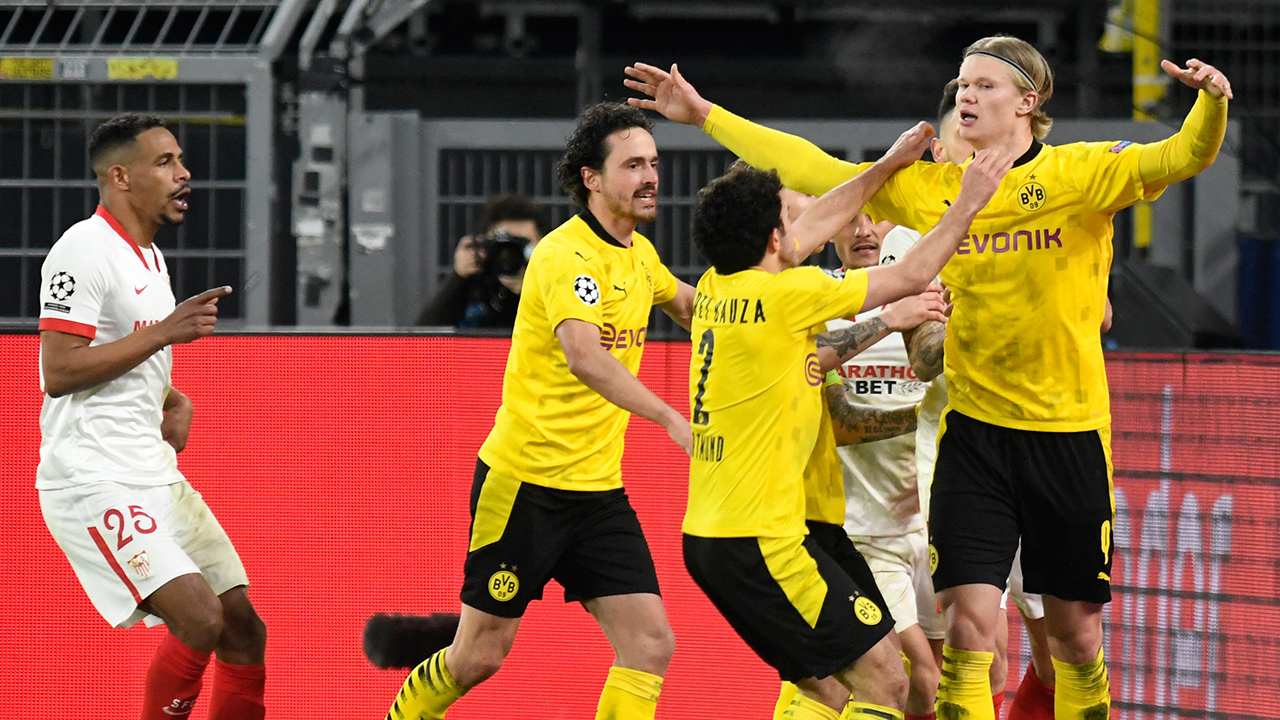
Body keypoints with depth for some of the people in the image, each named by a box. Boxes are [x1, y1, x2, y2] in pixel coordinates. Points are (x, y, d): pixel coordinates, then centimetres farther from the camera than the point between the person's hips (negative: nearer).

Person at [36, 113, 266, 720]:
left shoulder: (149, 257, 18)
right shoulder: (84, 250, -12)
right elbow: (59, 371, -20)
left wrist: (174, 402, 11)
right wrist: (163, 332, -19)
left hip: (155, 475, 10)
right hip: (91, 481, -10)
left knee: (244, 631, 4)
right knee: (200, 618, -22)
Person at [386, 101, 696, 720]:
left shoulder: (639, 253, 9)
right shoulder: (567, 255, -18)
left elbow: (684, 300, 34)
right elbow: (583, 355, -36)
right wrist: (671, 419, -46)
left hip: (600, 490, 7)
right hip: (525, 483, -7)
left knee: (650, 645, -7)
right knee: (481, 656, 1)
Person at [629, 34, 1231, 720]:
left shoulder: (1082, 173, -5)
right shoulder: (933, 187, 5)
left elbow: (1184, 156, -19)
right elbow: (813, 170, 9)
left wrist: (1211, 103, -41)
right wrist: (703, 114, 8)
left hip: (1069, 433, -2)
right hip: (975, 432, 2)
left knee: (1076, 634, 7)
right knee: (966, 627, -8)